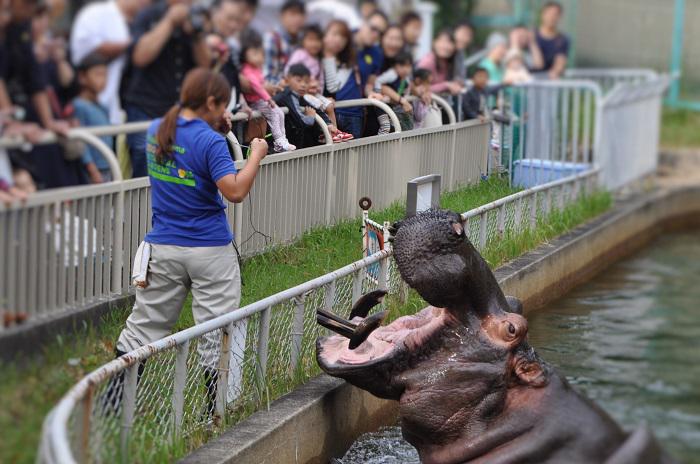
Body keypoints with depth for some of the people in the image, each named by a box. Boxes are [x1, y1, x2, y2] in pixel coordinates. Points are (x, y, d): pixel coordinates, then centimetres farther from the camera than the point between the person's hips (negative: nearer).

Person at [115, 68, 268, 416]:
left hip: (163, 247, 6)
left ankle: (112, 401, 14)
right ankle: (215, 411, 11)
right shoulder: (210, 141, -16)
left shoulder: (156, 130, 4)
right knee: (217, 330, 6)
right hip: (210, 251, -5)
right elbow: (235, 191, -20)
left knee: (144, 324, 13)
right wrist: (257, 155, -10)